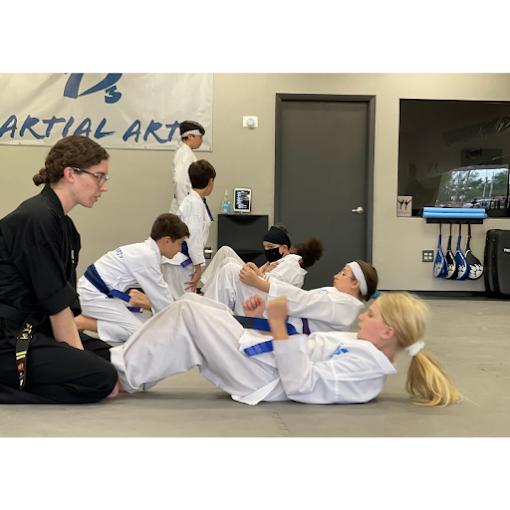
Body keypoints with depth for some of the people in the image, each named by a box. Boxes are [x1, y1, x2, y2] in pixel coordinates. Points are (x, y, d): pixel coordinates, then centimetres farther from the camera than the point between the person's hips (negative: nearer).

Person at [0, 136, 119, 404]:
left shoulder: (64, 225, 12)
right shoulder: (36, 220, -18)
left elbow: (65, 301, 7)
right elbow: (57, 305, -17)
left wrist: (78, 360, 0)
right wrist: (80, 361, -11)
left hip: (31, 329, 10)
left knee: (106, 355, 10)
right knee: (101, 378, -18)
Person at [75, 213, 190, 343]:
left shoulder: (145, 250, 8)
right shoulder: (147, 257, -21)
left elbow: (161, 291, 18)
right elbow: (161, 297, -14)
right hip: (94, 294, -10)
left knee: (142, 322, 10)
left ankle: (89, 316, 9)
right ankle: (81, 322, -14)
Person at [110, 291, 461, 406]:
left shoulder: (365, 365, -18)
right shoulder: (362, 349, 12)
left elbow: (299, 385, -25)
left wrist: (279, 323, -25)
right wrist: (267, 317, 9)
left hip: (262, 376, -10)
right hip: (269, 361, 10)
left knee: (188, 312, -12)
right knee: (195, 306, 8)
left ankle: (123, 375, -2)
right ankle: (129, 363, 10)